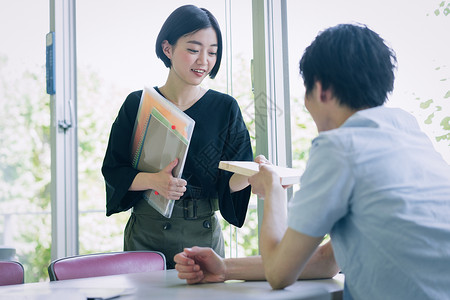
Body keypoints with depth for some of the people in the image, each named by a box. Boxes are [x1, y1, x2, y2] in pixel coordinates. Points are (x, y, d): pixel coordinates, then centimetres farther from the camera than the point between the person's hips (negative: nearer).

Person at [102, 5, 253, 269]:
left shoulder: (225, 107, 3)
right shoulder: (137, 104, 2)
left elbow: (230, 182, -1)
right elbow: (113, 171, -1)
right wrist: (152, 180, -19)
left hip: (205, 236, 1)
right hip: (147, 236, -1)